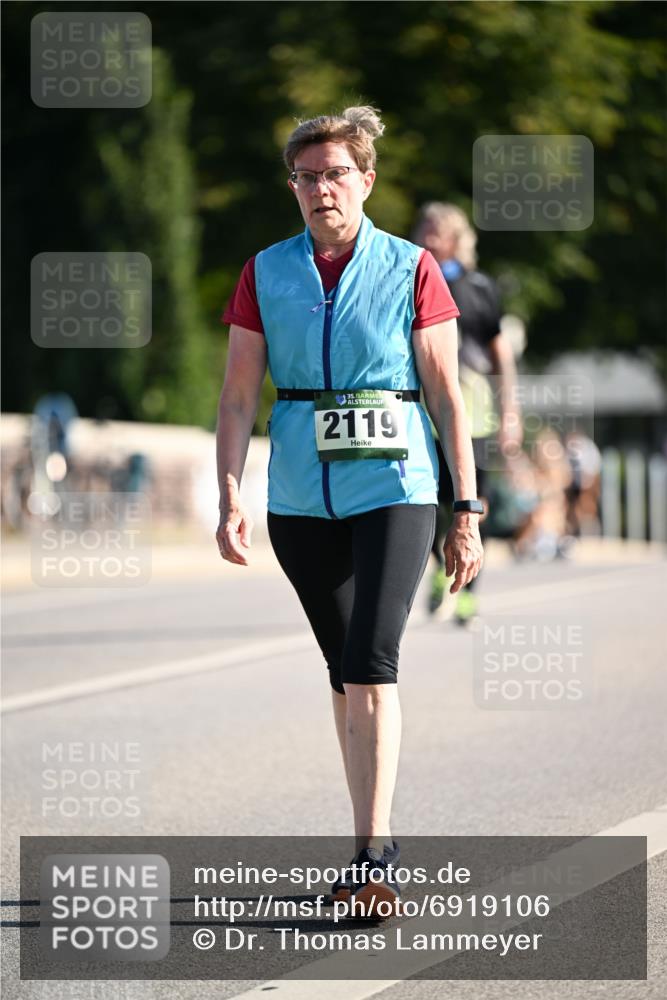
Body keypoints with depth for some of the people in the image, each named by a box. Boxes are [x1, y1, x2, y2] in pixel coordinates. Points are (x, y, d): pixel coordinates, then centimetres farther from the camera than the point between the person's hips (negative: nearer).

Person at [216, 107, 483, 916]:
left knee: (372, 664, -16)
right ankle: (378, 843, 22)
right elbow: (238, 395, 3)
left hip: (393, 490, -3)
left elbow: (447, 395, -1)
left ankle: (372, 858, -17)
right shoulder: (265, 274, 5)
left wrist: (467, 510, -3)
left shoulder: (411, 270, -1)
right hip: (301, 498, 4)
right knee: (344, 669, 12)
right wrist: (230, 498, -8)